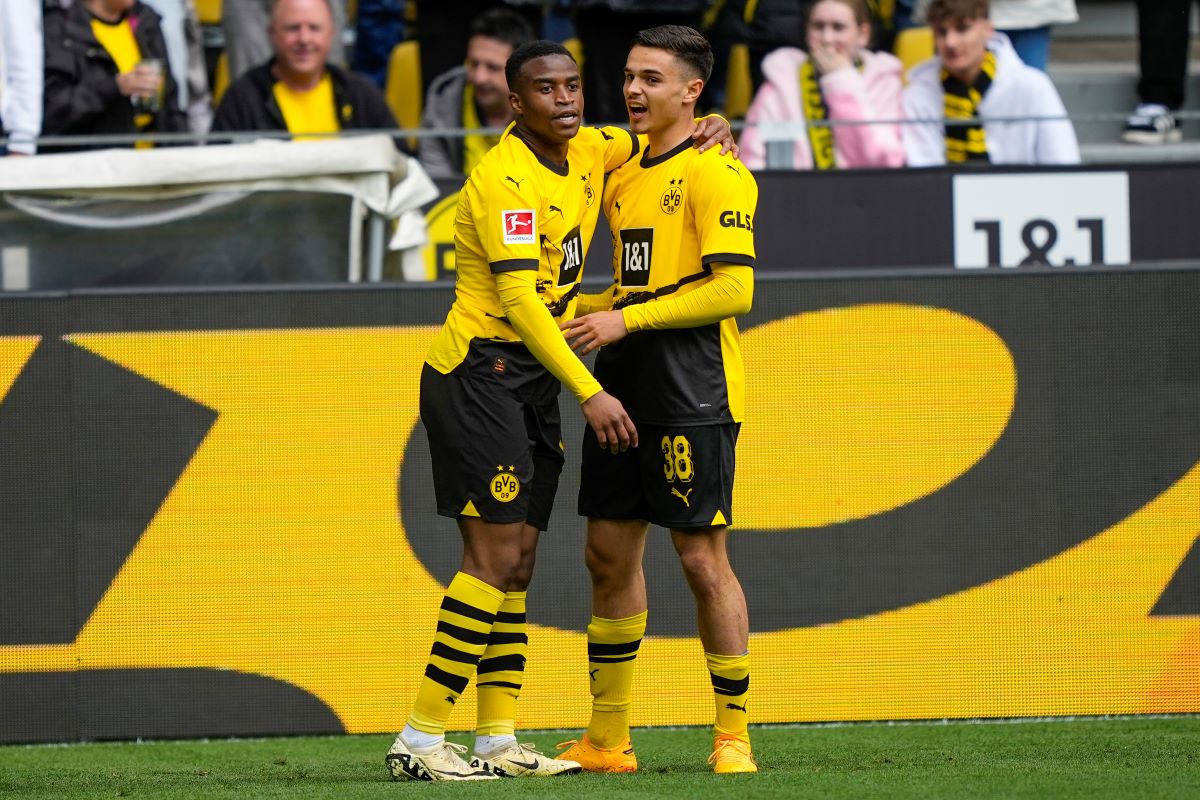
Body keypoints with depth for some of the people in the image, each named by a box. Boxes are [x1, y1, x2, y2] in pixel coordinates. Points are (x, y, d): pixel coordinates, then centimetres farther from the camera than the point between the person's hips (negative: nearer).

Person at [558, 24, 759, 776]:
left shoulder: (713, 173, -9)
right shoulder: (624, 176, 17)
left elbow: (733, 291, -17)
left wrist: (627, 320, -16)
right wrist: (585, 318, 9)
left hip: (692, 399, -8)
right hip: (623, 390, 8)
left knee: (703, 559, -5)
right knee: (610, 552, 8)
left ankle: (733, 734, 5)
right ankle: (607, 740, 15)